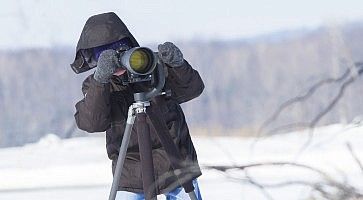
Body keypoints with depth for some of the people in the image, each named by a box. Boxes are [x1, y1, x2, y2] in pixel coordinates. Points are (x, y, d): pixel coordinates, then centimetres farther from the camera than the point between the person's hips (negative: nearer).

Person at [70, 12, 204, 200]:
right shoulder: (94, 85, -4)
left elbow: (193, 89, -12)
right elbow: (91, 123, -22)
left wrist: (177, 64, -32)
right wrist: (100, 80, -36)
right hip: (131, 176, -1)